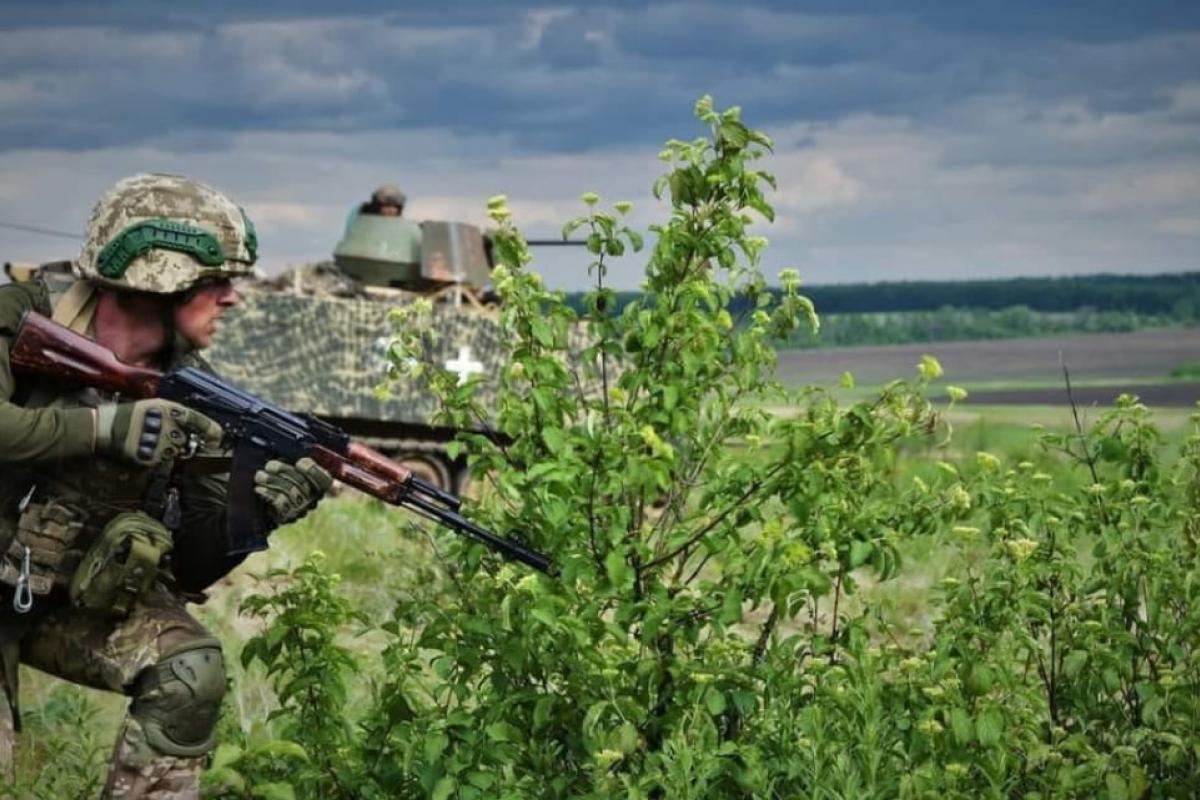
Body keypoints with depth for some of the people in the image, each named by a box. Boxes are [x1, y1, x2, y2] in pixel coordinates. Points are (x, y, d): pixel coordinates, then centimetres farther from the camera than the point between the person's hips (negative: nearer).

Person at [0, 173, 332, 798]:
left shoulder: (191, 395, -5)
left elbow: (195, 565, -4)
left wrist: (259, 510, -24)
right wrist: (106, 426, -36)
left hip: (82, 602, 4)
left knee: (191, 670, -19)